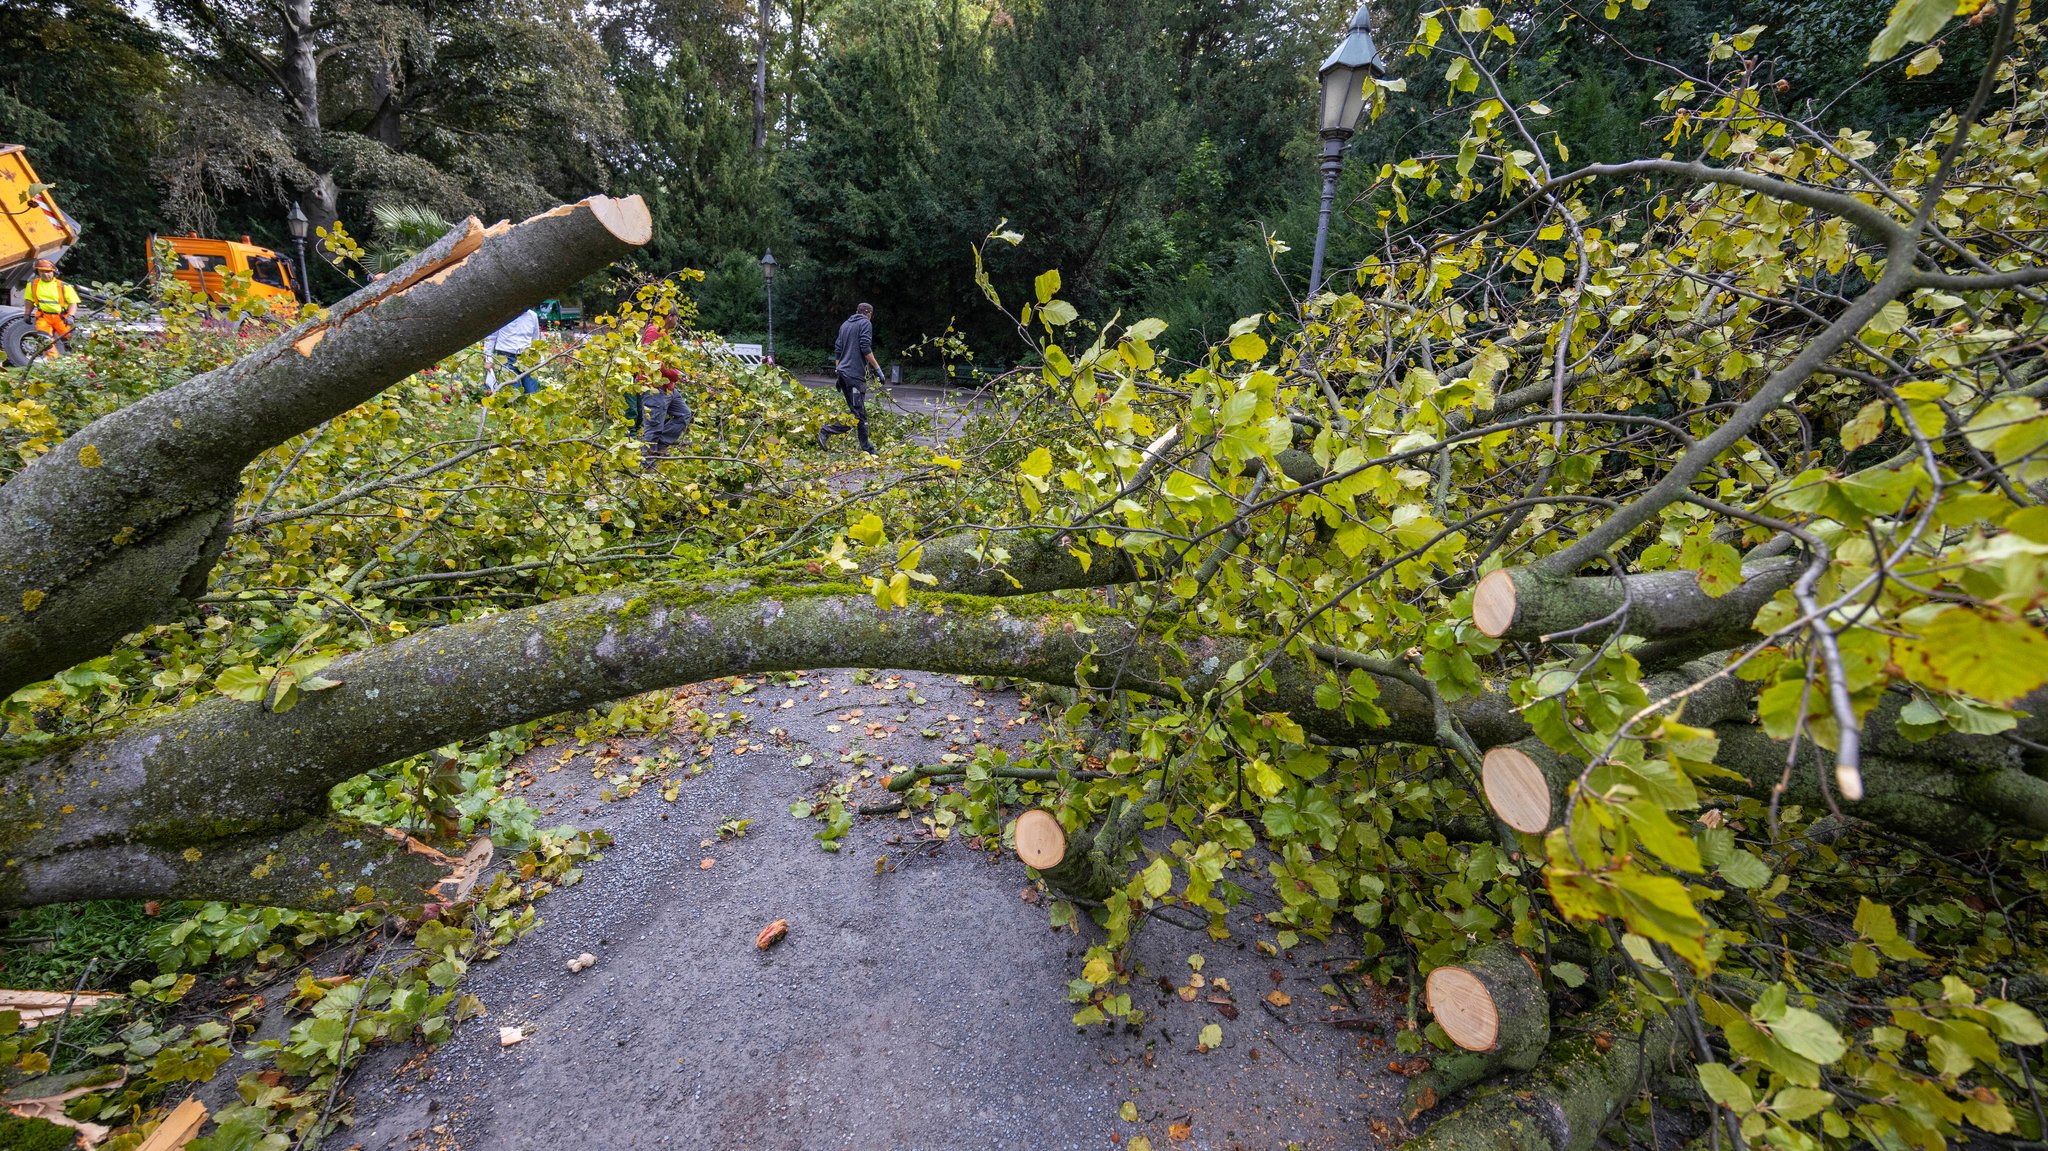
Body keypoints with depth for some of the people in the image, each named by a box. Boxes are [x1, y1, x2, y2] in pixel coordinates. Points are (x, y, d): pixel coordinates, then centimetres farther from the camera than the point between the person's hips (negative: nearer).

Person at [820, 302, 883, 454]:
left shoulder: (845, 325, 22)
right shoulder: (865, 323, -1)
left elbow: (838, 350, 21)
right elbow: (865, 348, -13)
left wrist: (838, 374, 24)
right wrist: (877, 368, -9)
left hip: (844, 373, 9)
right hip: (855, 374, -9)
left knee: (861, 413, 10)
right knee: (858, 414, -9)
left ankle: (867, 449, 11)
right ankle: (826, 431, -17)